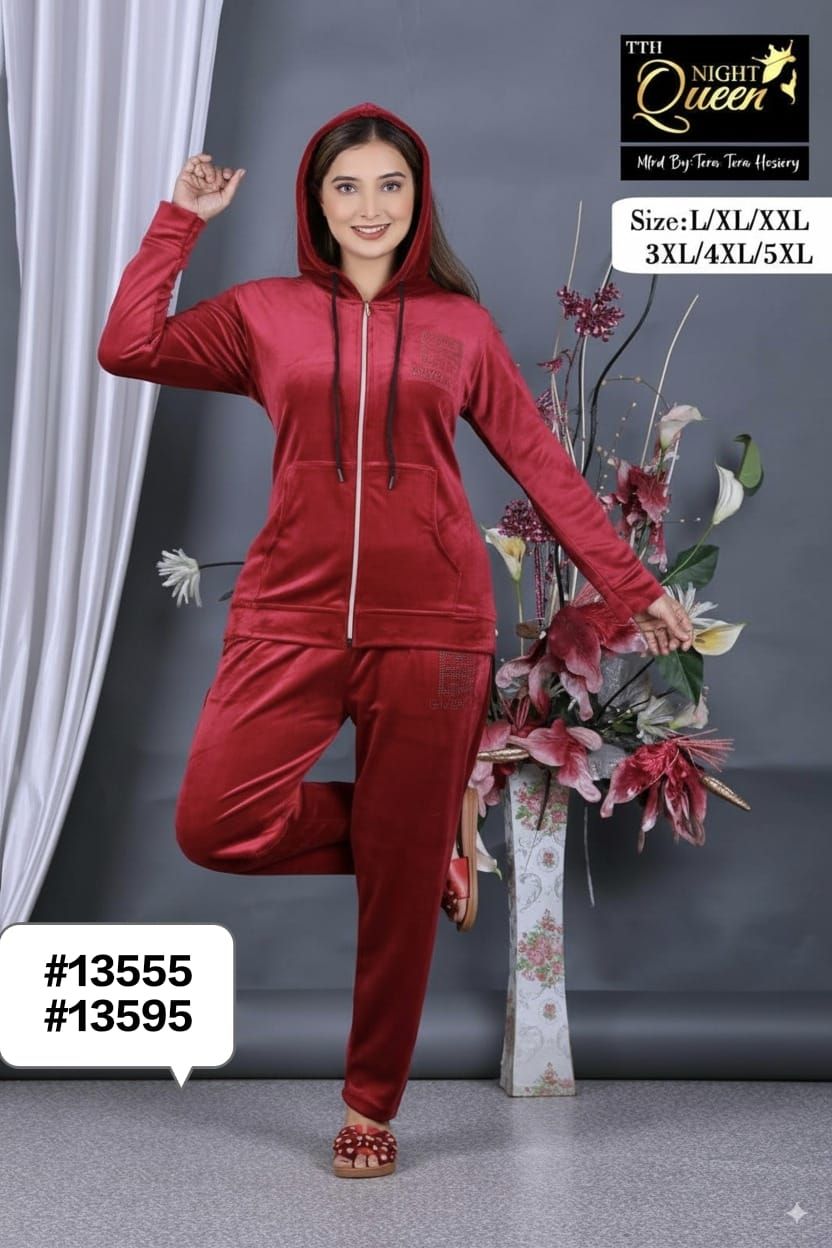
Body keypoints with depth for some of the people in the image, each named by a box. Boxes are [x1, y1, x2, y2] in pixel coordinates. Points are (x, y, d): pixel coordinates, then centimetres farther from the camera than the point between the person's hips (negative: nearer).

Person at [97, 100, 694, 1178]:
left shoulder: (460, 323, 10)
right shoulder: (265, 313, 11)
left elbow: (543, 464, 10)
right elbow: (129, 348, 1)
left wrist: (631, 587, 8)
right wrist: (181, 221, 4)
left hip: (430, 624, -1)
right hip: (291, 615, 1)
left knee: (400, 883, 3)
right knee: (214, 825, -13)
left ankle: (370, 1107, 23)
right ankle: (421, 835, 13)